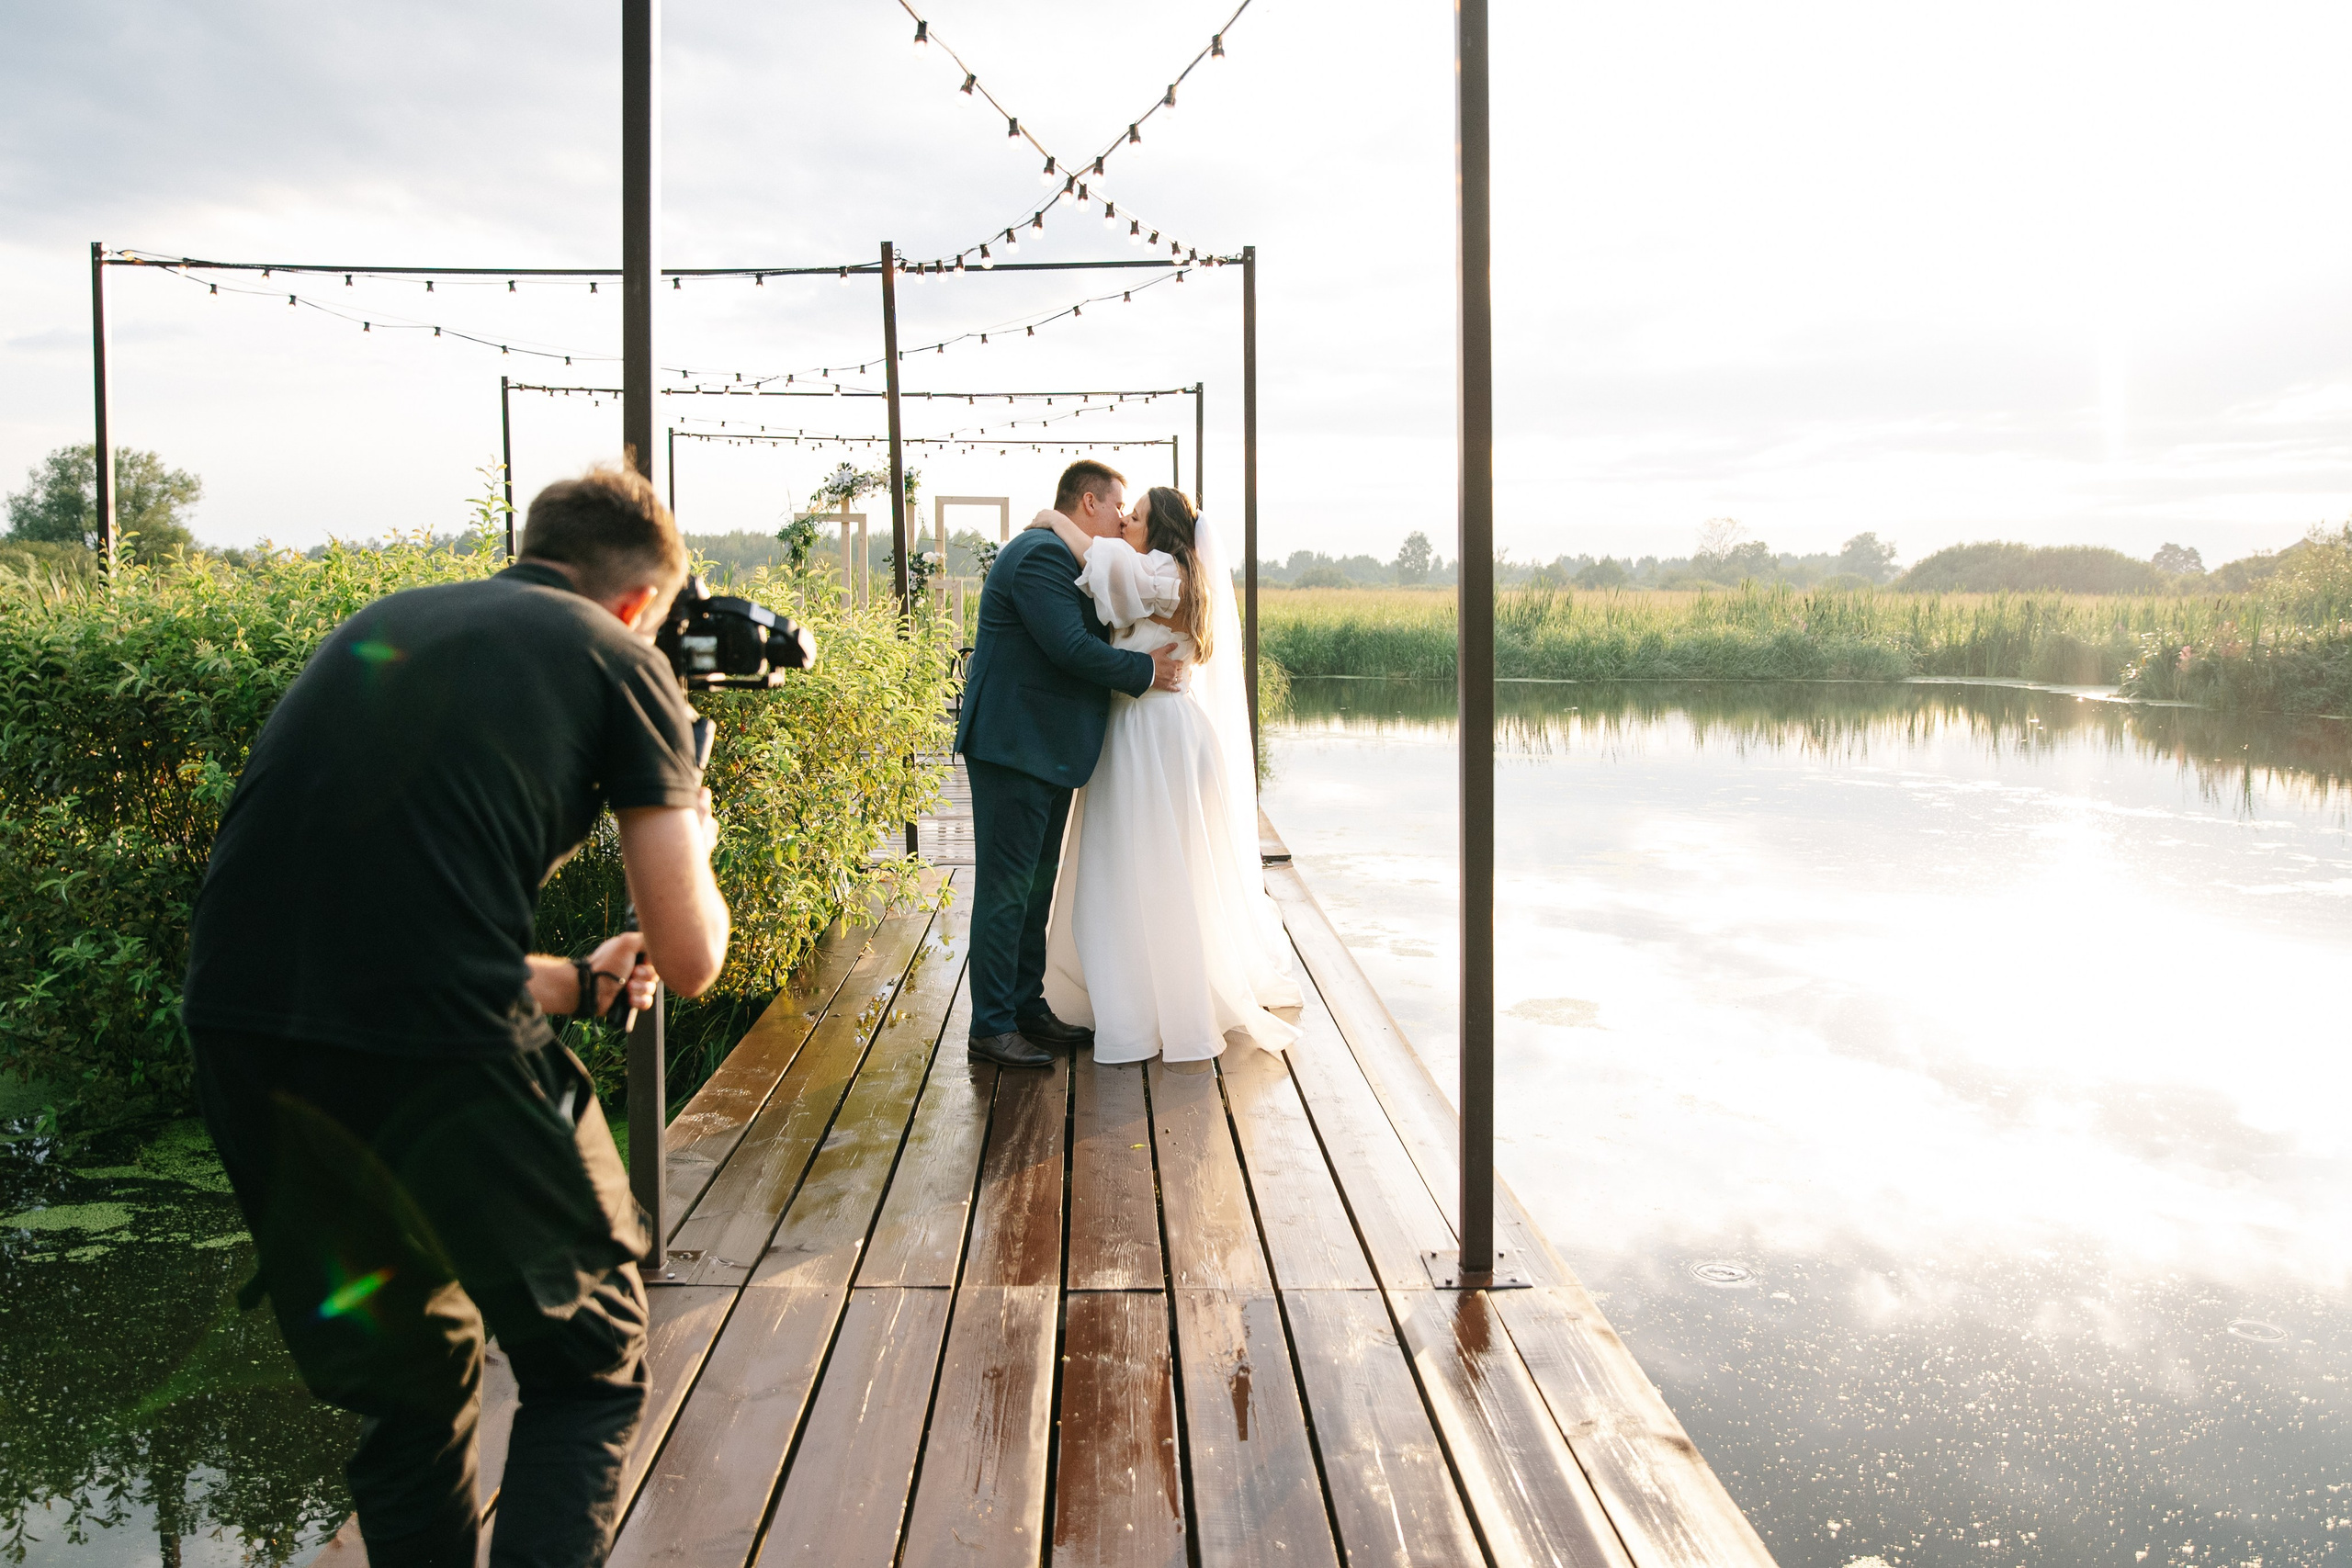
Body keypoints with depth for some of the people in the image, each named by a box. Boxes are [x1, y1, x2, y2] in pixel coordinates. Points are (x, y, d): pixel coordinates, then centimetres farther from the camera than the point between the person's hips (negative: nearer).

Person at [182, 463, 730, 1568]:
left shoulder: (381, 626, 23)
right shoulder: (619, 658, 6)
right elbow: (689, 960, 3)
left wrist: (570, 983, 35)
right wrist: (690, 845, 24)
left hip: (234, 1028, 6)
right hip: (434, 1051, -6)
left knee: (412, 1380, 25)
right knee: (590, 1372, 16)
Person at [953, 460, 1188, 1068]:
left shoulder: (1060, 558, 20)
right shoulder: (1041, 555, -15)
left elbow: (1086, 640, 21)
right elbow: (1070, 647, -23)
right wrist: (1146, 670, -12)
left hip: (1049, 752, 11)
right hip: (1014, 748, -11)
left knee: (1036, 887, 15)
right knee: (1006, 889, -5)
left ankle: (1027, 1007, 25)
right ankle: (991, 1028, 2)